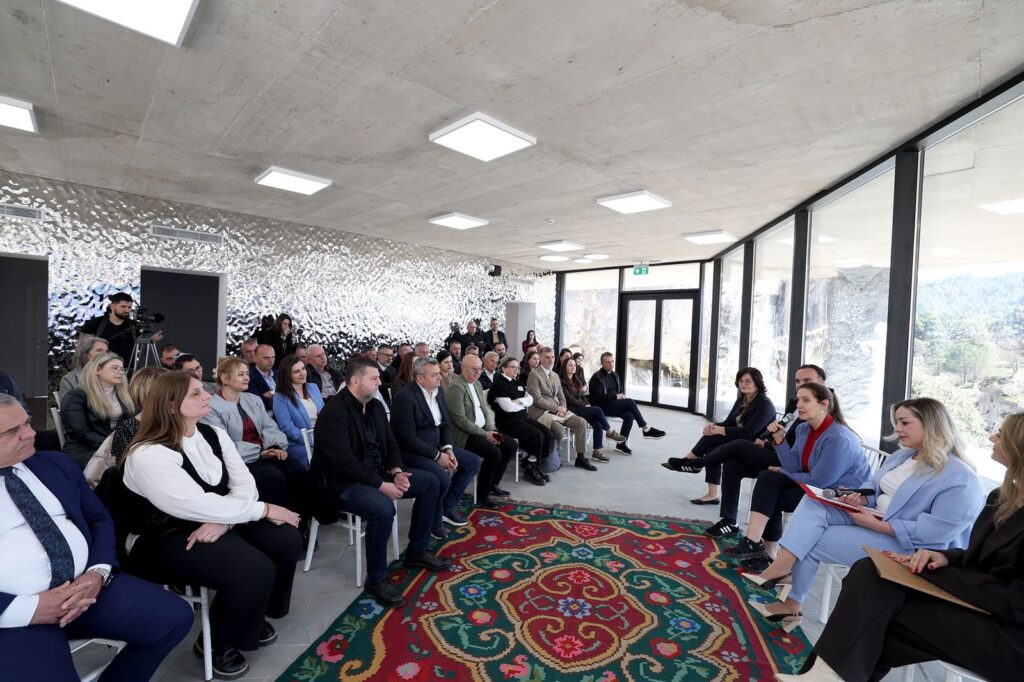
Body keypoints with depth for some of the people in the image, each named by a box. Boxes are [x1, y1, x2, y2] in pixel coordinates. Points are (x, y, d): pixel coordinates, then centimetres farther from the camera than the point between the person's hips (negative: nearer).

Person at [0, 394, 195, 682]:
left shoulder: (56, 463, 10)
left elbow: (99, 519, 12)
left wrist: (99, 572, -4)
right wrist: (28, 608, -18)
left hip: (85, 584, 4)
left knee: (175, 616, -9)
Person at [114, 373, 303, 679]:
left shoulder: (213, 434, 1)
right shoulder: (148, 455, -21)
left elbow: (244, 483, -3)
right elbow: (198, 506, -28)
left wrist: (222, 520, -23)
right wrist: (264, 509, -22)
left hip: (216, 523, 7)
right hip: (165, 539, -7)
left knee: (287, 541, -10)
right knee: (255, 570, -26)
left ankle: (255, 614, 17)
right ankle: (217, 643, 6)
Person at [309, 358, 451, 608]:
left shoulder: (375, 406, 6)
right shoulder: (334, 412, -20)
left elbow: (390, 443, 11)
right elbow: (344, 462, -27)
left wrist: (396, 471, -8)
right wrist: (381, 485, -27)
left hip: (377, 474, 9)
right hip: (344, 482, -9)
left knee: (430, 483, 2)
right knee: (383, 508, -36)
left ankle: (417, 551, 15)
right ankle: (376, 579, -11)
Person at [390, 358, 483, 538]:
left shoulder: (439, 391, 3)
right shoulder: (405, 397, -22)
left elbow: (444, 425, 9)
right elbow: (408, 438, -24)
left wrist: (448, 449, -8)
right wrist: (437, 456, -21)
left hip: (437, 445, 9)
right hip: (411, 451, -9)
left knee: (473, 462, 4)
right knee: (442, 477, -30)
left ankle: (449, 507, 16)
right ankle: (434, 519, -1)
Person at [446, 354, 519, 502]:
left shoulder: (477, 384, 11)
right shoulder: (456, 387, -17)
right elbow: (460, 420, -22)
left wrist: (491, 430, -3)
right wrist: (485, 434, -19)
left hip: (482, 430, 9)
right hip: (463, 434, -9)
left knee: (511, 445, 1)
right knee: (494, 452, -26)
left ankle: (493, 484, 15)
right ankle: (482, 494, -6)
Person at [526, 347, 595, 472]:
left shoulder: (555, 375, 17)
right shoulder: (534, 375, -8)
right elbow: (537, 399, -15)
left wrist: (563, 408, -4)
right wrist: (557, 408, -14)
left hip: (557, 410, 8)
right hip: (541, 412, -8)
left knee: (581, 422, -8)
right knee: (560, 430, -31)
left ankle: (581, 458, 1)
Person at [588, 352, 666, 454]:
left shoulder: (615, 375, 17)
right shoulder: (597, 377, -7)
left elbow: (621, 391, 23)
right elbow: (598, 396, -17)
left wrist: (622, 396, -2)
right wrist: (615, 396, -18)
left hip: (614, 405, 7)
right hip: (602, 407, -7)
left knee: (629, 415, -24)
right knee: (630, 402, -25)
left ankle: (621, 444, -16)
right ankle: (646, 428, -12)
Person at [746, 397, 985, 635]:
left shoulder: (960, 479, -15)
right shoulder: (900, 456, 11)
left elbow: (937, 532, -22)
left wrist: (878, 525, -23)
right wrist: (862, 499, -5)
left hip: (903, 546, -8)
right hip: (872, 517, 8)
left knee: (811, 542, -19)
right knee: (813, 502, -20)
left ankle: (791, 603, -1)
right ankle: (781, 568, -31)